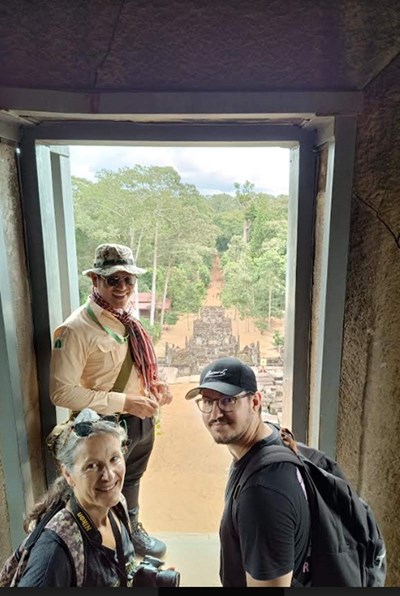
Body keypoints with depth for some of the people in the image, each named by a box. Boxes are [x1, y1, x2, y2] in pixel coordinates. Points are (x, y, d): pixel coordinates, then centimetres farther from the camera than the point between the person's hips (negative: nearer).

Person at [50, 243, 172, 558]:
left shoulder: (127, 318, -2)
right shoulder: (76, 329, -25)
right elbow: (62, 392, -26)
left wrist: (153, 384, -7)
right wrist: (124, 402, -27)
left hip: (142, 420, 7)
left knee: (131, 481, 30)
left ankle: (132, 529, 58)